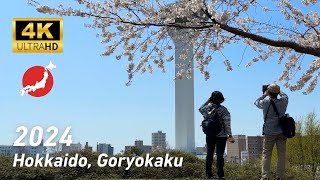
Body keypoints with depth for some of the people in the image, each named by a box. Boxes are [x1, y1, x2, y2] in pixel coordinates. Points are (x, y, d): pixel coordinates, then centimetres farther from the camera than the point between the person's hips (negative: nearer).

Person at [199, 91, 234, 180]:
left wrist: (208, 101, 16)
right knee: (220, 155, 0)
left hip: (209, 136, 3)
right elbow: (227, 124, -13)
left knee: (209, 155, 11)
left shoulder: (207, 108, -3)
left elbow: (200, 109, 21)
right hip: (221, 136, -3)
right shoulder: (223, 110, -11)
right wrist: (230, 135, -9)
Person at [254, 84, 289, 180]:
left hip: (269, 132, -1)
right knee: (281, 154, 5)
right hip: (281, 132, 1)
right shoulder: (283, 101, -5)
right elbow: (285, 96, 20)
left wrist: (264, 95, 23)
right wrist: (278, 91, 28)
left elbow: (256, 102, 13)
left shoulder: (265, 102, -9)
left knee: (266, 154, 3)